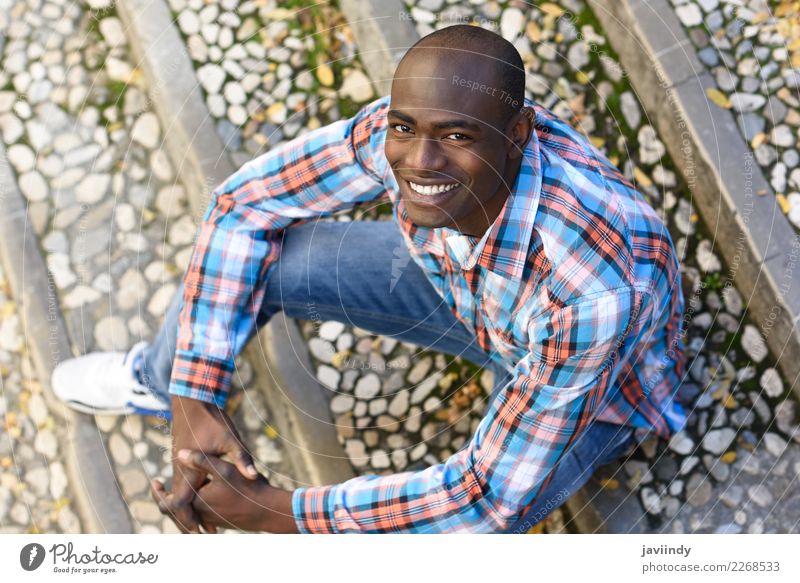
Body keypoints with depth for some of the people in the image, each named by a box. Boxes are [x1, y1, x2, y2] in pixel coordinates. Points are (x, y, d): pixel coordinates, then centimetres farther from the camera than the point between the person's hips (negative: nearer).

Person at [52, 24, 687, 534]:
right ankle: (160, 379, 25)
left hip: (597, 390, -4)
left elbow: (496, 495, -35)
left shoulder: (593, 290, -45)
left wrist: (277, 513, -32)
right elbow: (243, 202, -16)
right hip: (464, 286, 4)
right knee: (257, 248, -10)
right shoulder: (404, 132, -31)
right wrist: (196, 401, -24)